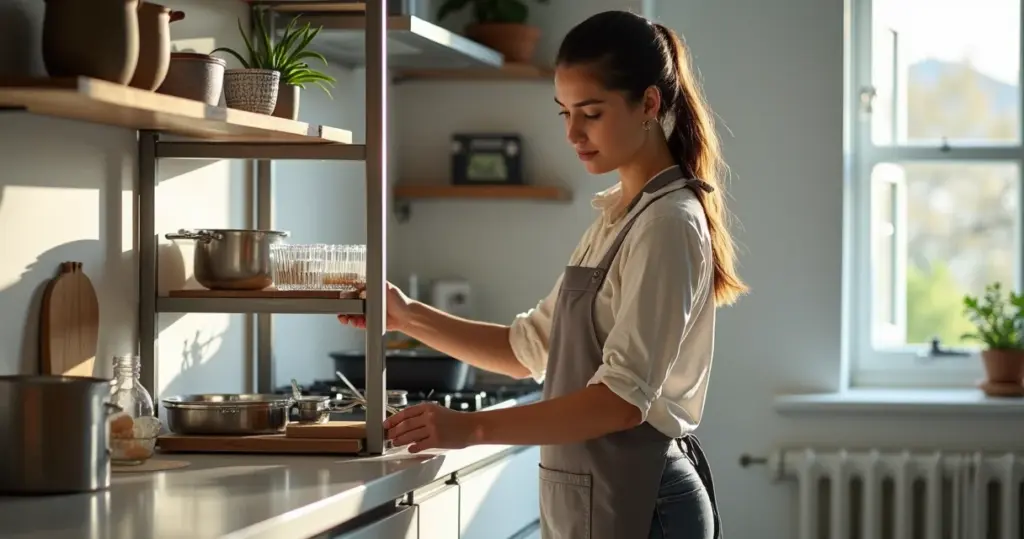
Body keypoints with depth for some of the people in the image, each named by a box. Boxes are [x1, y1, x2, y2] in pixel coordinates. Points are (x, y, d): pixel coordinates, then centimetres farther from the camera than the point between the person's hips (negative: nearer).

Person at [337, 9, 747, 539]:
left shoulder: (668, 224, -14)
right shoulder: (615, 218, 13)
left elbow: (624, 397, -22)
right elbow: (531, 347, 15)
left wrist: (473, 427, -28)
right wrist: (409, 318, 4)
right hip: (589, 495, 8)